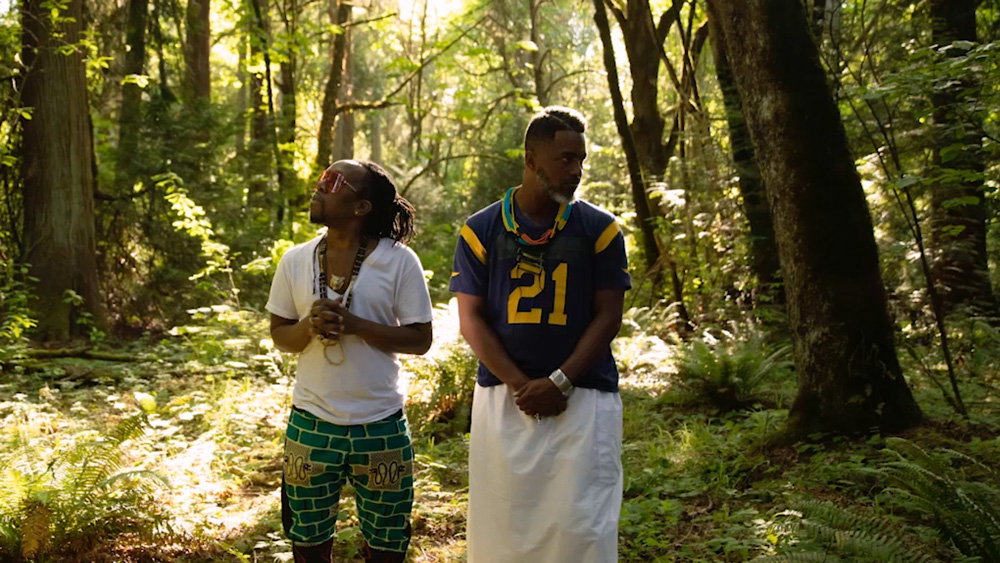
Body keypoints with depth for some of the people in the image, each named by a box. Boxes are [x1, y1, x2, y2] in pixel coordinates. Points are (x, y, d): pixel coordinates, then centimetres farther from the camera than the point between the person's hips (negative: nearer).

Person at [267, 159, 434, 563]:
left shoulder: (399, 261, -9)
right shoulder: (295, 261, -1)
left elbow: (420, 339, -9)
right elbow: (280, 336, 6)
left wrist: (353, 324, -21)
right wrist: (310, 326, -17)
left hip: (380, 424, -2)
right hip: (311, 423, 2)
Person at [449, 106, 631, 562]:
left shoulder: (599, 229, 2)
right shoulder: (481, 230, 3)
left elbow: (607, 317, 0)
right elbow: (471, 320, 1)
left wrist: (559, 382, -11)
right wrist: (520, 385, -10)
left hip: (582, 397, -1)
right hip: (503, 397, 1)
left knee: (580, 525, -2)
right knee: (502, 522, 7)